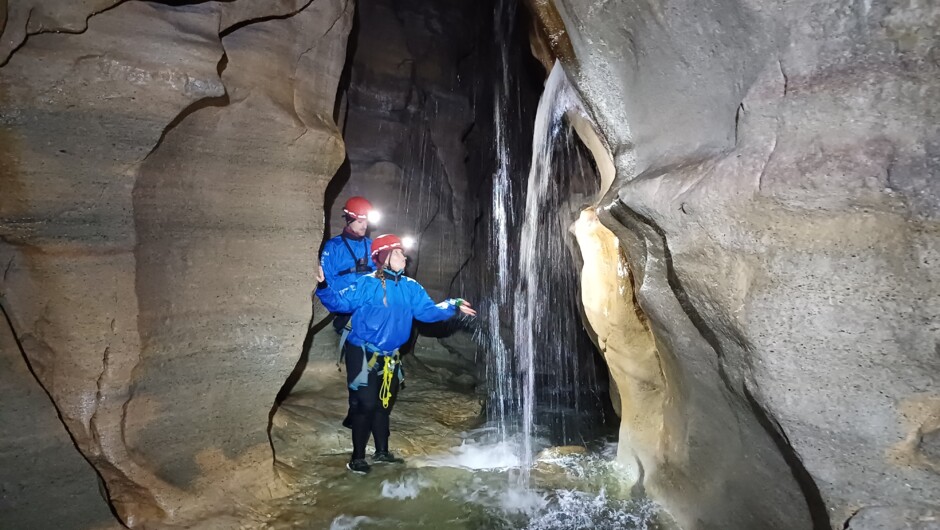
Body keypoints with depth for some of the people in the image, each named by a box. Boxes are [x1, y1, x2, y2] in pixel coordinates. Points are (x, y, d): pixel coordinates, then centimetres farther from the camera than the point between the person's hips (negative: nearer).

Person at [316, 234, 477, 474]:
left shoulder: (410, 287, 3)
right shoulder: (367, 284, -15)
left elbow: (428, 310, 6)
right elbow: (340, 302, -18)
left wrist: (453, 306, -3)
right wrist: (324, 287, -35)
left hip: (389, 357, 7)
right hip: (362, 354, -6)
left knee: (384, 404, 18)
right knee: (365, 405, -4)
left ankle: (382, 451, 35)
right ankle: (357, 457, 14)